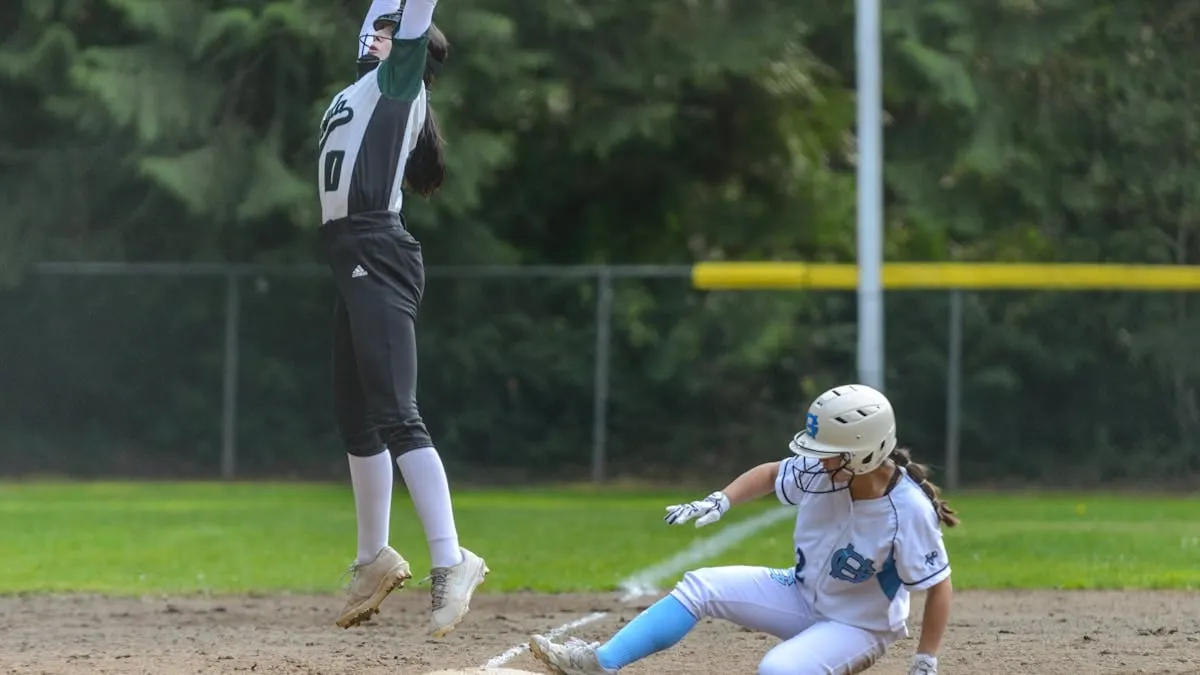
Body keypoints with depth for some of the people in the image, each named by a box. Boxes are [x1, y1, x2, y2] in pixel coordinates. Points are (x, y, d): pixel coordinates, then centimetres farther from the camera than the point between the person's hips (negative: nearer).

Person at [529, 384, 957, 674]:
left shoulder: (909, 511, -32)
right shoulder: (821, 472, -15)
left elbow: (939, 587, -23)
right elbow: (770, 474, 6)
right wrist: (720, 502, -10)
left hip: (858, 626, -6)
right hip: (803, 595, 6)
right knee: (701, 587, -5)